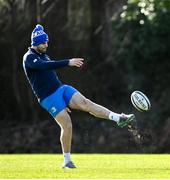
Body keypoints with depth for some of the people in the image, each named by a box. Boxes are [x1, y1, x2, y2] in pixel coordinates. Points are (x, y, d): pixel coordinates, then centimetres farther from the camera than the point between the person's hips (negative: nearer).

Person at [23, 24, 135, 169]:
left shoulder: (43, 55, 19)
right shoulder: (29, 58, -10)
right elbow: (46, 66, -30)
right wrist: (68, 63, -36)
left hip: (61, 89, 7)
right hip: (48, 98, -7)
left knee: (85, 103, -16)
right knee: (67, 125, -13)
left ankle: (119, 118, -30)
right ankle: (67, 161, 2)